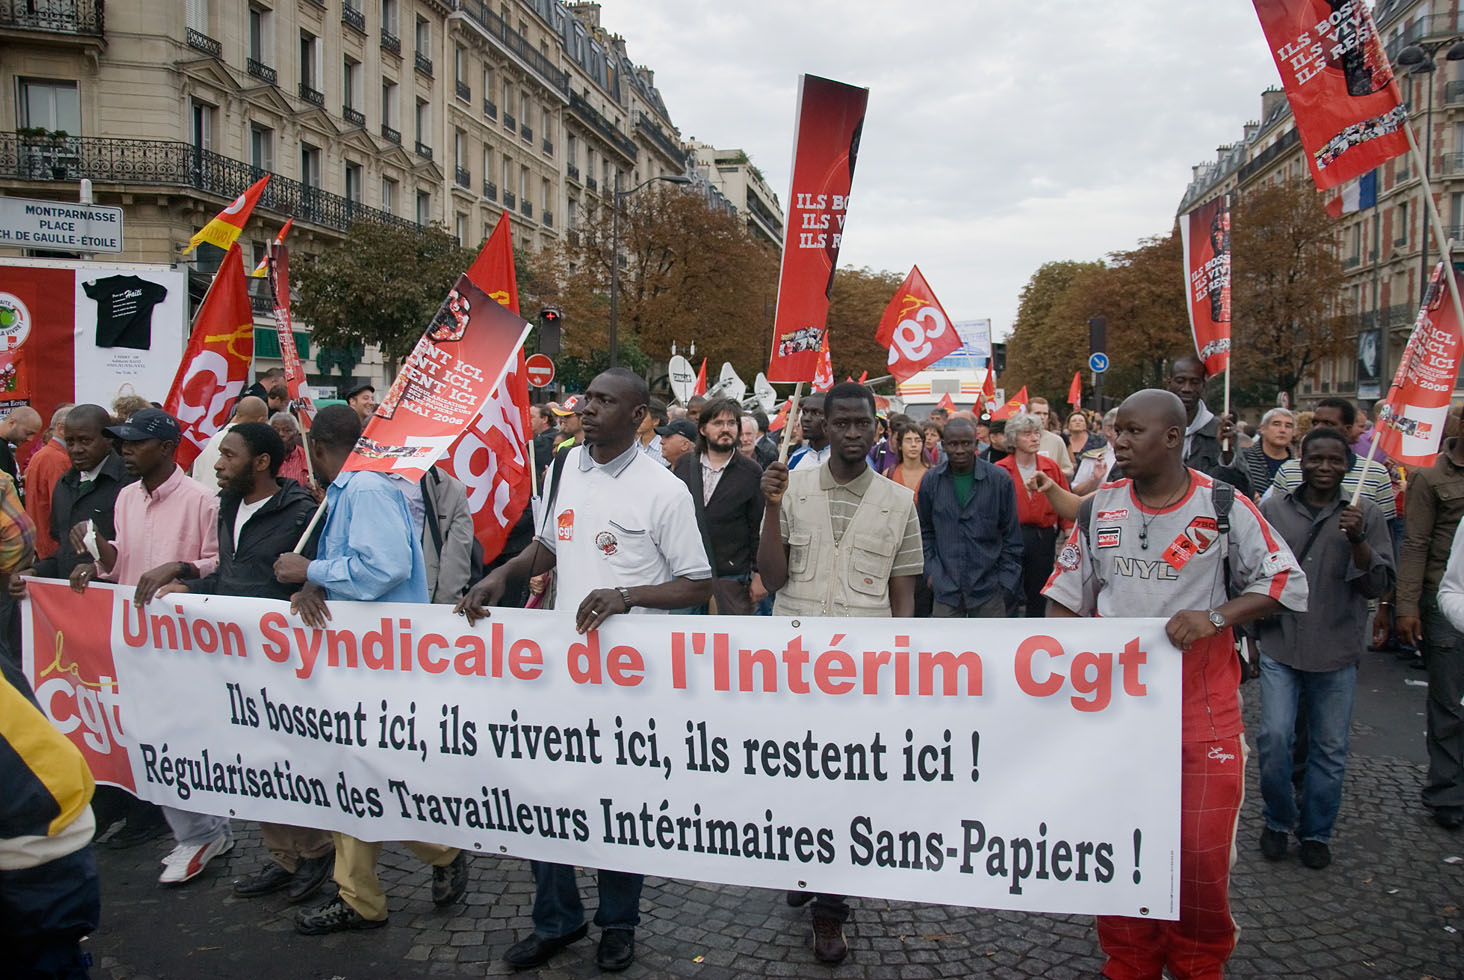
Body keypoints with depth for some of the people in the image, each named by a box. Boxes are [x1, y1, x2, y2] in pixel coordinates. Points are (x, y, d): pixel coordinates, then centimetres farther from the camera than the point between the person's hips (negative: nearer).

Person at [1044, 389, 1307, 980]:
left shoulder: (1224, 506, -3)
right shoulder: (1099, 508, 5)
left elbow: (1285, 581, 0)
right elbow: (1067, 597, 11)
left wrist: (1215, 617, -15)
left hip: (1202, 705, -2)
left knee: (1203, 849, 0)